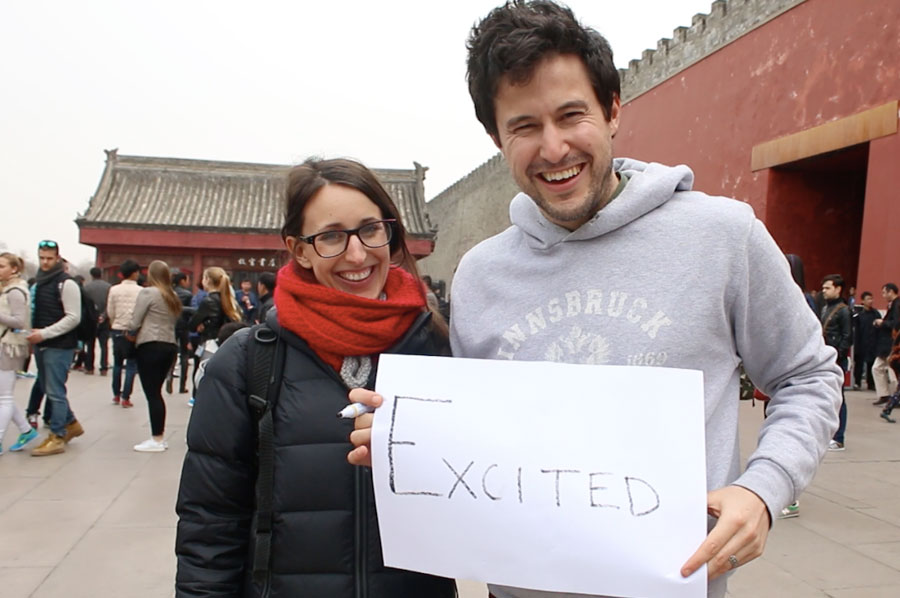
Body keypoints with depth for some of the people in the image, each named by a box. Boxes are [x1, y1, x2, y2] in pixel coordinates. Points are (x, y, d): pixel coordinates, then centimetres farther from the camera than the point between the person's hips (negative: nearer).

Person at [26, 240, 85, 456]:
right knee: (49, 390, 15)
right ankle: (71, 424, 31)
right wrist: (32, 334, 7)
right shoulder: (39, 282, 14)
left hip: (59, 346, -8)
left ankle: (57, 438, 3)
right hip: (42, 345, 8)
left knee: (55, 392, -5)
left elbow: (73, 318, -16)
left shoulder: (66, 284, -10)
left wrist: (44, 333, -20)